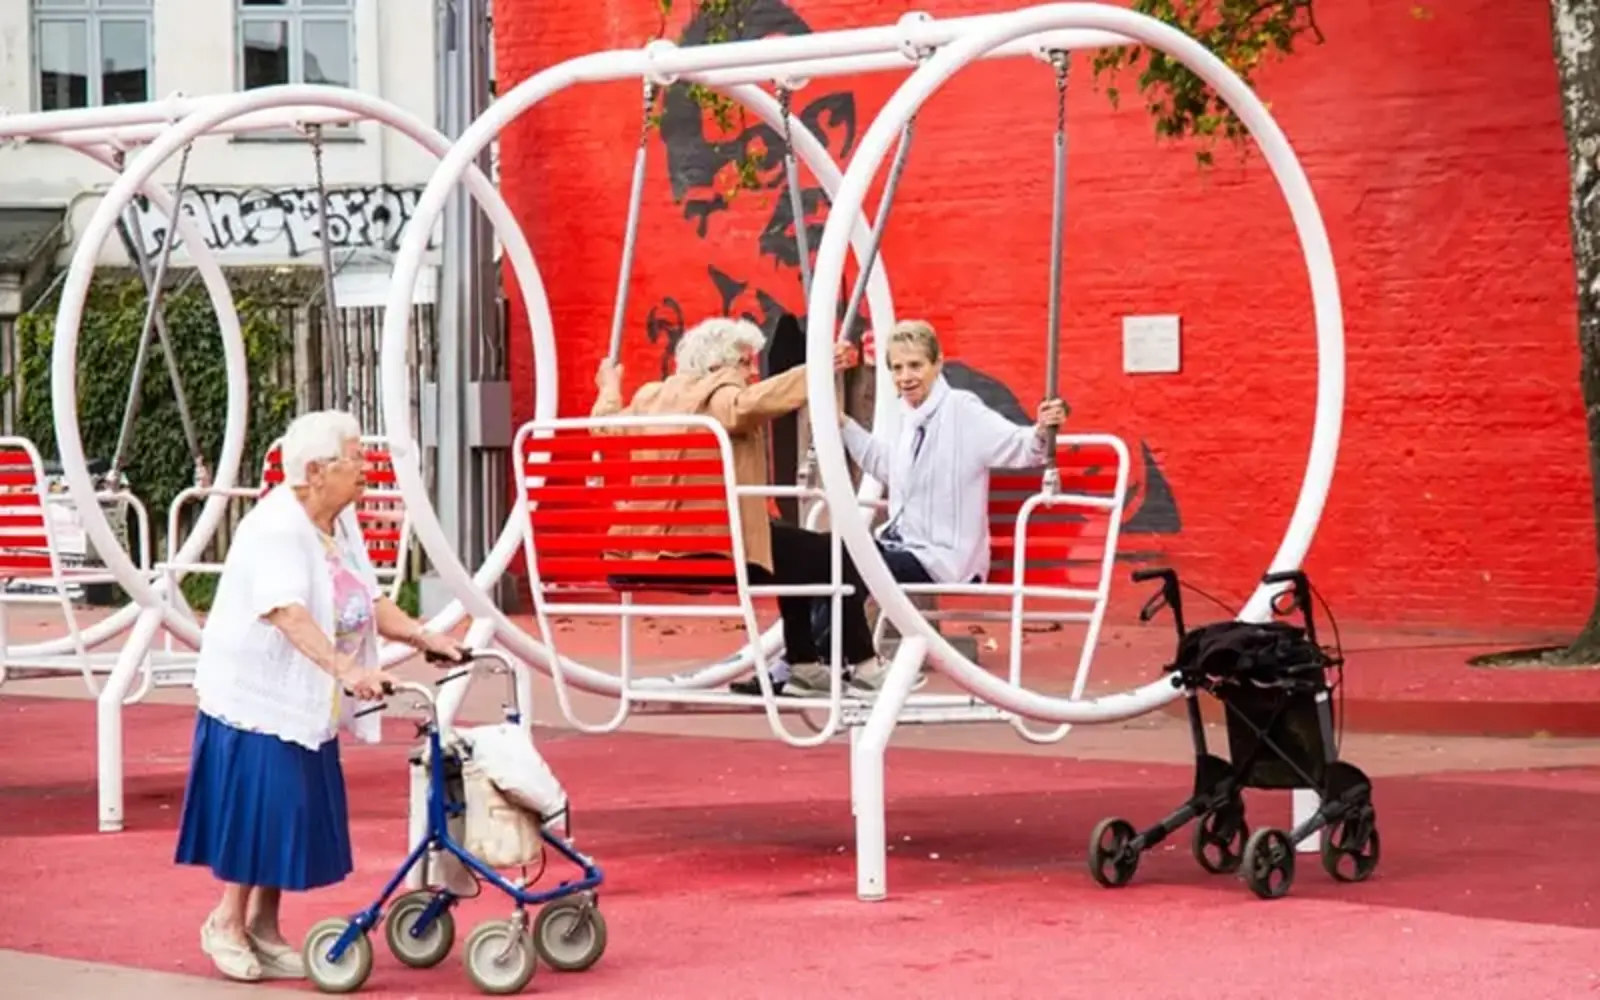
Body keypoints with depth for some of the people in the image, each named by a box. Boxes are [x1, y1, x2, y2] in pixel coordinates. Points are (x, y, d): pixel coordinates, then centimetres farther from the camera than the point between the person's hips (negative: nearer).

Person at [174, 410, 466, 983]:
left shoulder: (342, 523, 7)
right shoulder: (275, 528, -22)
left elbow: (369, 601, 10)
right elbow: (288, 614, -36)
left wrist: (422, 637, -5)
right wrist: (344, 669, -48)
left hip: (306, 703, 9)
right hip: (257, 697, -9)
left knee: (296, 817, 11)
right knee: (257, 811, -4)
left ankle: (264, 929, 22)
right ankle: (226, 924, 12)